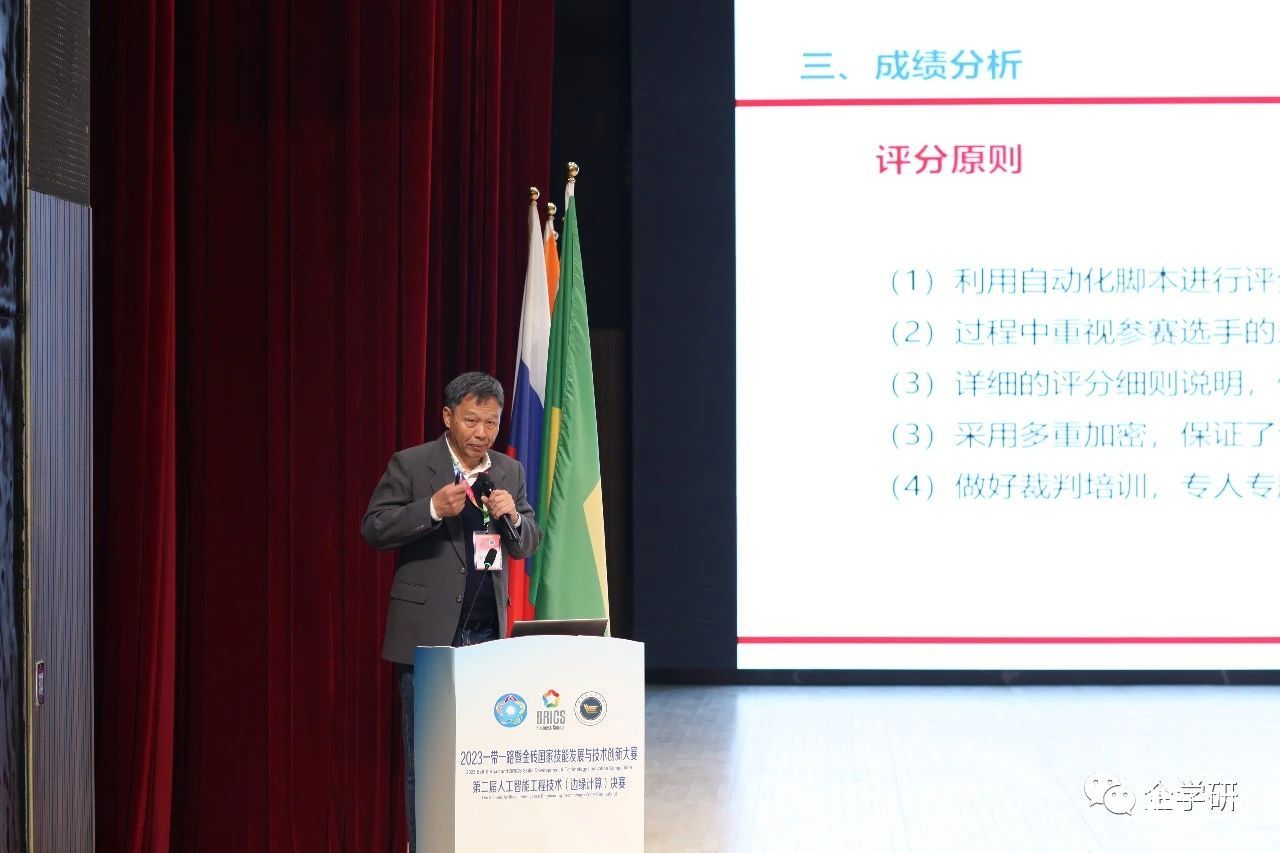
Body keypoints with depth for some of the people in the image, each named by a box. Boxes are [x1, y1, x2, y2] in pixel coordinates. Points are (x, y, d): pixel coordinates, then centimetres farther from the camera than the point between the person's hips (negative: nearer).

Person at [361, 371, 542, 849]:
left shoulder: (510, 472, 11)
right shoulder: (410, 465, -3)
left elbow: (529, 544, 13)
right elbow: (373, 528, -8)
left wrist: (513, 517, -9)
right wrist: (433, 509, -21)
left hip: (488, 635, 4)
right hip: (428, 633, -4)